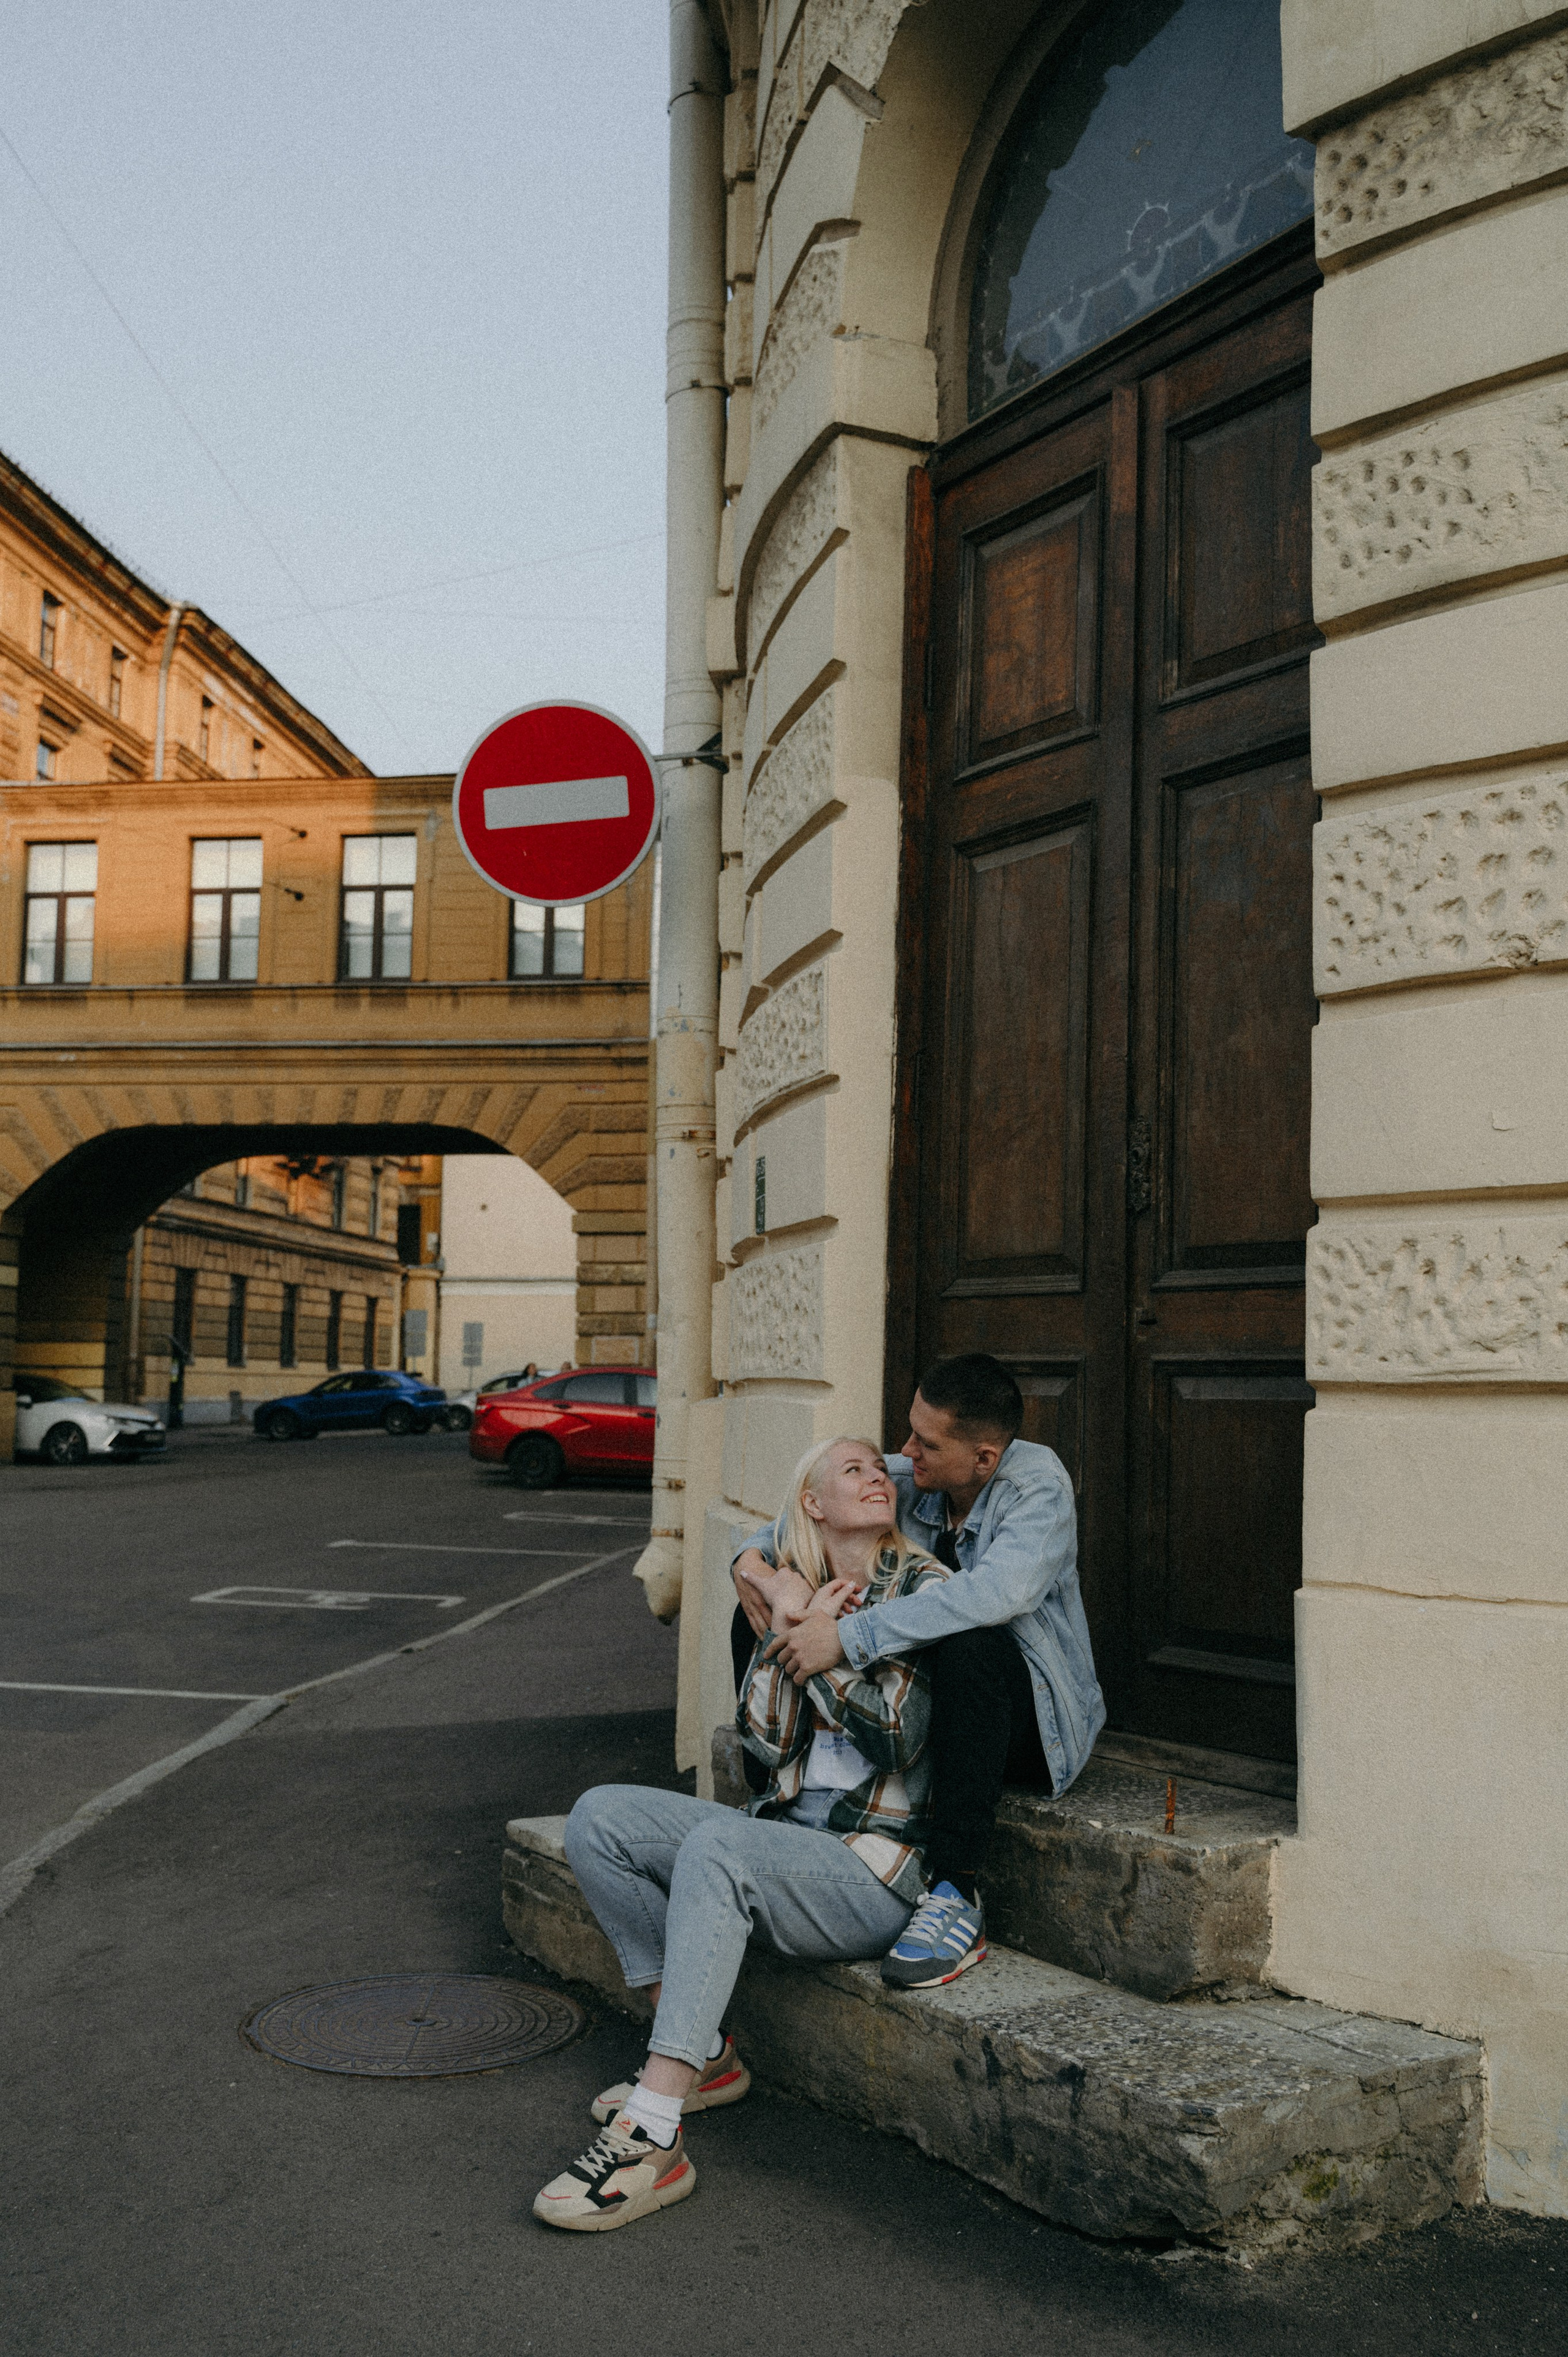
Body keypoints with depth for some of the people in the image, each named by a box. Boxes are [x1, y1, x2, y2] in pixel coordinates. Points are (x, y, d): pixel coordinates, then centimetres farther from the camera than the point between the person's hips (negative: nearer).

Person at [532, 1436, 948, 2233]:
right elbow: (767, 1740, 3)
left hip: (873, 1871, -7)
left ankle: (653, 2139, -36)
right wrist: (783, 1628, -7)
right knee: (599, 1818, -5)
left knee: (715, 1846, -34)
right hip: (783, 1837, 7)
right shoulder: (800, 1590, 13)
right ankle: (705, 2055, 1)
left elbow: (899, 1734, -15)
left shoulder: (920, 1586, -4)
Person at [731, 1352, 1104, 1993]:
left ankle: (956, 1897, -34)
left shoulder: (1037, 1483, -20)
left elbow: (999, 1592, -39)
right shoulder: (902, 1480, -3)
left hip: (1031, 1715, -6)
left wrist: (850, 1637, -40)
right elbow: (797, 1518, 11)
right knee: (766, 1616, -4)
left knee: (970, 1643, -40)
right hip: (915, 1699, 6)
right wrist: (751, 1556, -14)